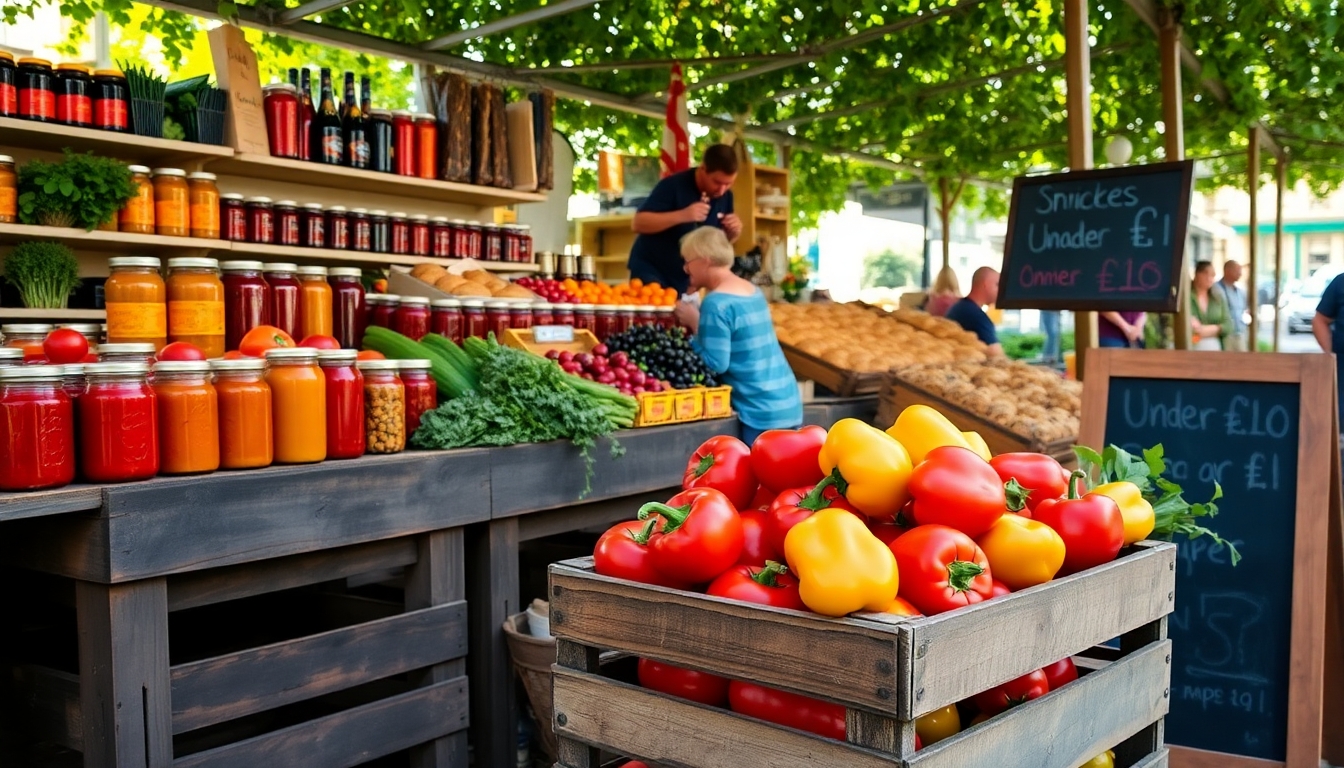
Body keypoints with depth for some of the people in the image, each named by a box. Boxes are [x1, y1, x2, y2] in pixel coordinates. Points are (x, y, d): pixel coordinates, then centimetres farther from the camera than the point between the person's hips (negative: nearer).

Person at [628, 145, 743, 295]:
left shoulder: (725, 196, -1)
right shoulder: (674, 186, -19)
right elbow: (638, 223, -25)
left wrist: (734, 232, -14)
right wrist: (682, 215, -36)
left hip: (685, 278, 5)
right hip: (651, 271, -5)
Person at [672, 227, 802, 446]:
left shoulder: (717, 303, -15)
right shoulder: (753, 291, 12)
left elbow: (715, 364, -18)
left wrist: (694, 324, -7)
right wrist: (701, 321, 13)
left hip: (762, 414, -9)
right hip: (789, 406, 9)